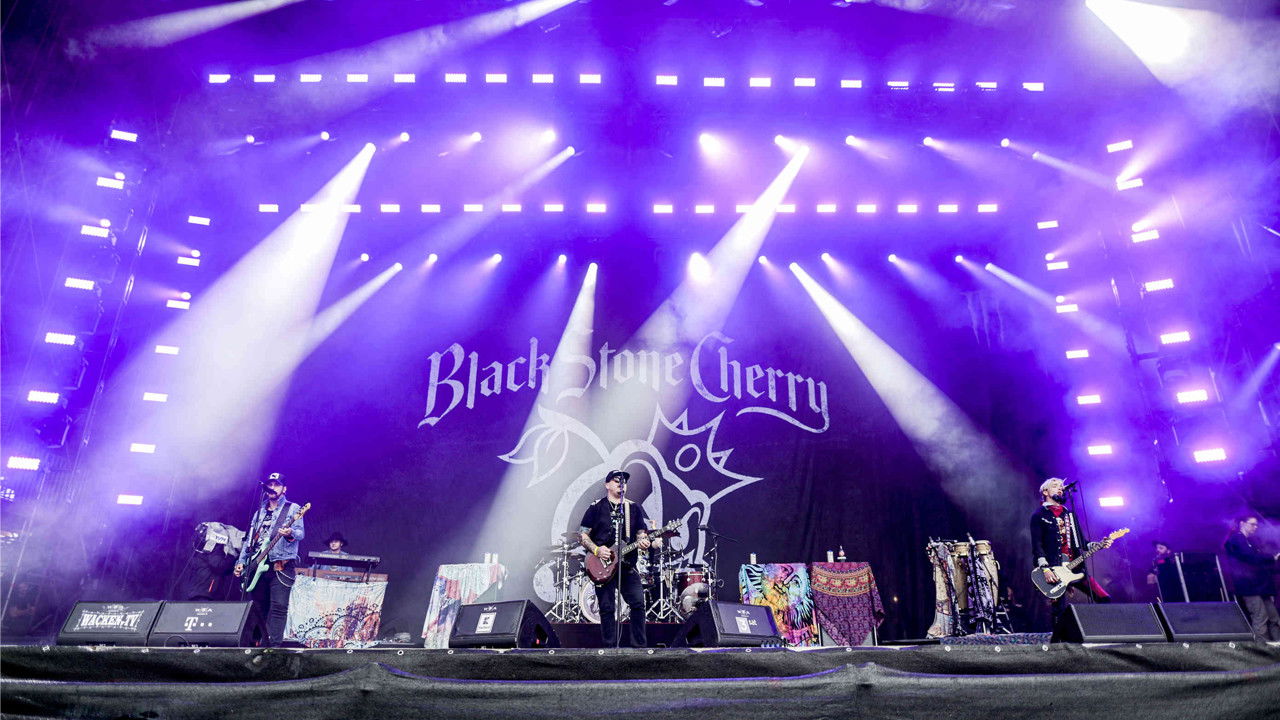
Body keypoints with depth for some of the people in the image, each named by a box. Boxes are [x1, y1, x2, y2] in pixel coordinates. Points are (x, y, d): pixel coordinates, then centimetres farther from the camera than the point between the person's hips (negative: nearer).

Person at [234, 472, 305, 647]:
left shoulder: (292, 509, 3)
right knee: (259, 607, 8)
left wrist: (290, 533, -31)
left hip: (281, 567, -6)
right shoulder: (259, 512, 20)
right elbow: (249, 540, 22)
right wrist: (241, 562, 13)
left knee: (279, 606, -12)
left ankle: (275, 644, -14)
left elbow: (300, 533, -8)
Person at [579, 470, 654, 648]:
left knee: (638, 603, -5)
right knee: (607, 608, 0)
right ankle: (610, 646, 11)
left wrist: (643, 542, -9)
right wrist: (596, 550, -13)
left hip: (628, 565, 3)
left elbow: (641, 532, 15)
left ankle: (639, 645, 7)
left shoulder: (634, 508, 14)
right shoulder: (596, 508, 4)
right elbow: (582, 534, 2)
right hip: (604, 566, -2)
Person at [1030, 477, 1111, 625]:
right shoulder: (1039, 516, 2)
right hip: (1054, 570, -6)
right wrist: (1045, 569, -17)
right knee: (1059, 611, -7)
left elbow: (1081, 542, 21)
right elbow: (1037, 545, -7)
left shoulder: (1070, 514, 21)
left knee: (1104, 599, -4)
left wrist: (1099, 545, 1)